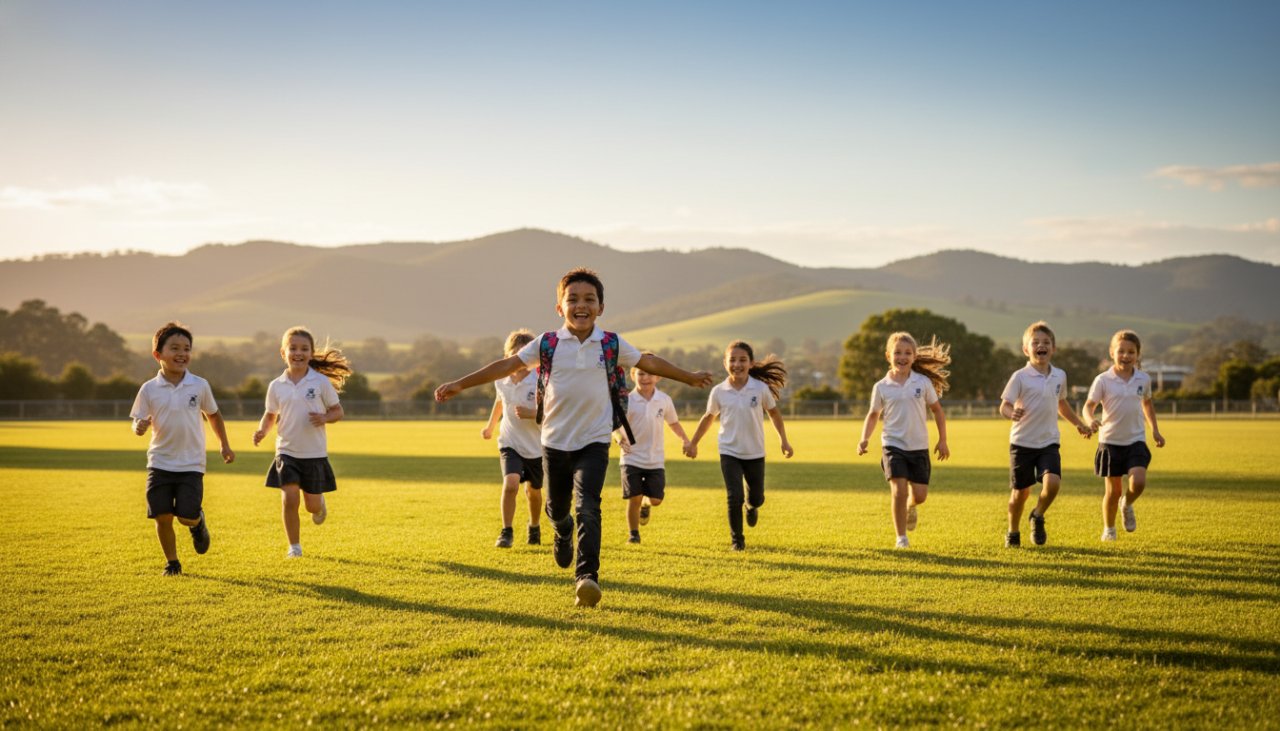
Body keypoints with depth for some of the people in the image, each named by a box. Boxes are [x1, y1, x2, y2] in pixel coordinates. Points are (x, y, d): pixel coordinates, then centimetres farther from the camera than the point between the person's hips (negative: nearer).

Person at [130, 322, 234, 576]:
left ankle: (198, 521, 27)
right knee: (162, 517, -2)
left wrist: (224, 446, 15)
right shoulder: (149, 389, -3)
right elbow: (139, 422, 2)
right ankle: (172, 562, 18)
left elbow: (214, 415, 13)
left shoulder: (200, 386, -2)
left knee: (187, 516, -10)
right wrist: (139, 427, -22)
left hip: (191, 464, -1)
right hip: (160, 463, 1)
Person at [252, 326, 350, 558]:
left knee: (312, 505, 8)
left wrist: (324, 418, -20)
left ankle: (320, 504, 47)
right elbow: (270, 415, 13)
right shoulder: (276, 386, 0)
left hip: (315, 453, 0)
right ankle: (294, 546, 4)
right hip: (286, 451, 1)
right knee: (289, 498, -13)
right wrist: (262, 430, -7)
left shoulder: (321, 382, -6)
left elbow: (338, 411, 1)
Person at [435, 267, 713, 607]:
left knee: (587, 507, -18)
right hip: (555, 441, 1)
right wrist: (460, 384, -6)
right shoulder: (547, 344, -4)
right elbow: (507, 365, -3)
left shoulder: (612, 344, -2)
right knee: (556, 507, 16)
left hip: (594, 442, -1)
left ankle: (587, 576, -22)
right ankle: (563, 533, 52)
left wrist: (689, 377, 22)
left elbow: (649, 362, 12)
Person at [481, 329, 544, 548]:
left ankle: (534, 527, 44)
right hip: (511, 443, 1)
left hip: (536, 447, -1)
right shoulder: (502, 380, -7)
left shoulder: (539, 382, -20)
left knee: (533, 490, 17)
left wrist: (531, 414, -36)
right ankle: (506, 532, -10)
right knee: (510, 483, -22)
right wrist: (490, 426, 30)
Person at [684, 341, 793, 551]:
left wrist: (784, 441, 6)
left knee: (756, 498, 10)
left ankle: (752, 508, 48)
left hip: (755, 453, 1)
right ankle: (736, 538, 10)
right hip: (729, 452, -1)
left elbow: (773, 412, 7)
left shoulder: (761, 388, -10)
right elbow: (708, 417, 8)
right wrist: (693, 443, 13)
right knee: (734, 497, -10)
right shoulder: (719, 391, -8)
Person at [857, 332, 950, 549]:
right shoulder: (881, 387, -3)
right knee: (899, 491, -14)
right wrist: (864, 439, -4)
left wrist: (942, 440, 5)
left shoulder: (923, 382, -2)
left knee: (920, 494, 1)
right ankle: (901, 537, 2)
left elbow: (937, 410, 8)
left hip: (919, 447, 1)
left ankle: (910, 508, 40)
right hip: (893, 445, -1)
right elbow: (873, 414, 9)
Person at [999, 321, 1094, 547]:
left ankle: (1037, 517, 10)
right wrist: (1012, 413, -35)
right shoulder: (1020, 377, -9)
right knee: (1020, 491, 4)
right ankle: (1013, 533, 28)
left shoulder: (1060, 376, 6)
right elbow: (1004, 406, -13)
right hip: (1022, 442, -3)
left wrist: (1079, 424, 28)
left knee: (1052, 483, -19)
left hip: (1049, 442, 3)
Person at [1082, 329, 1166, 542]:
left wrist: (1155, 429, 17)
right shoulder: (1103, 380, -8)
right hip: (1110, 441, -2)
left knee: (1138, 482, -19)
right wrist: (1090, 421, -32)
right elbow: (1088, 406, -10)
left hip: (1136, 440, 2)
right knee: (1113, 490, 3)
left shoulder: (1143, 379, 3)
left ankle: (1127, 505, 15)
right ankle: (1108, 529, 25)